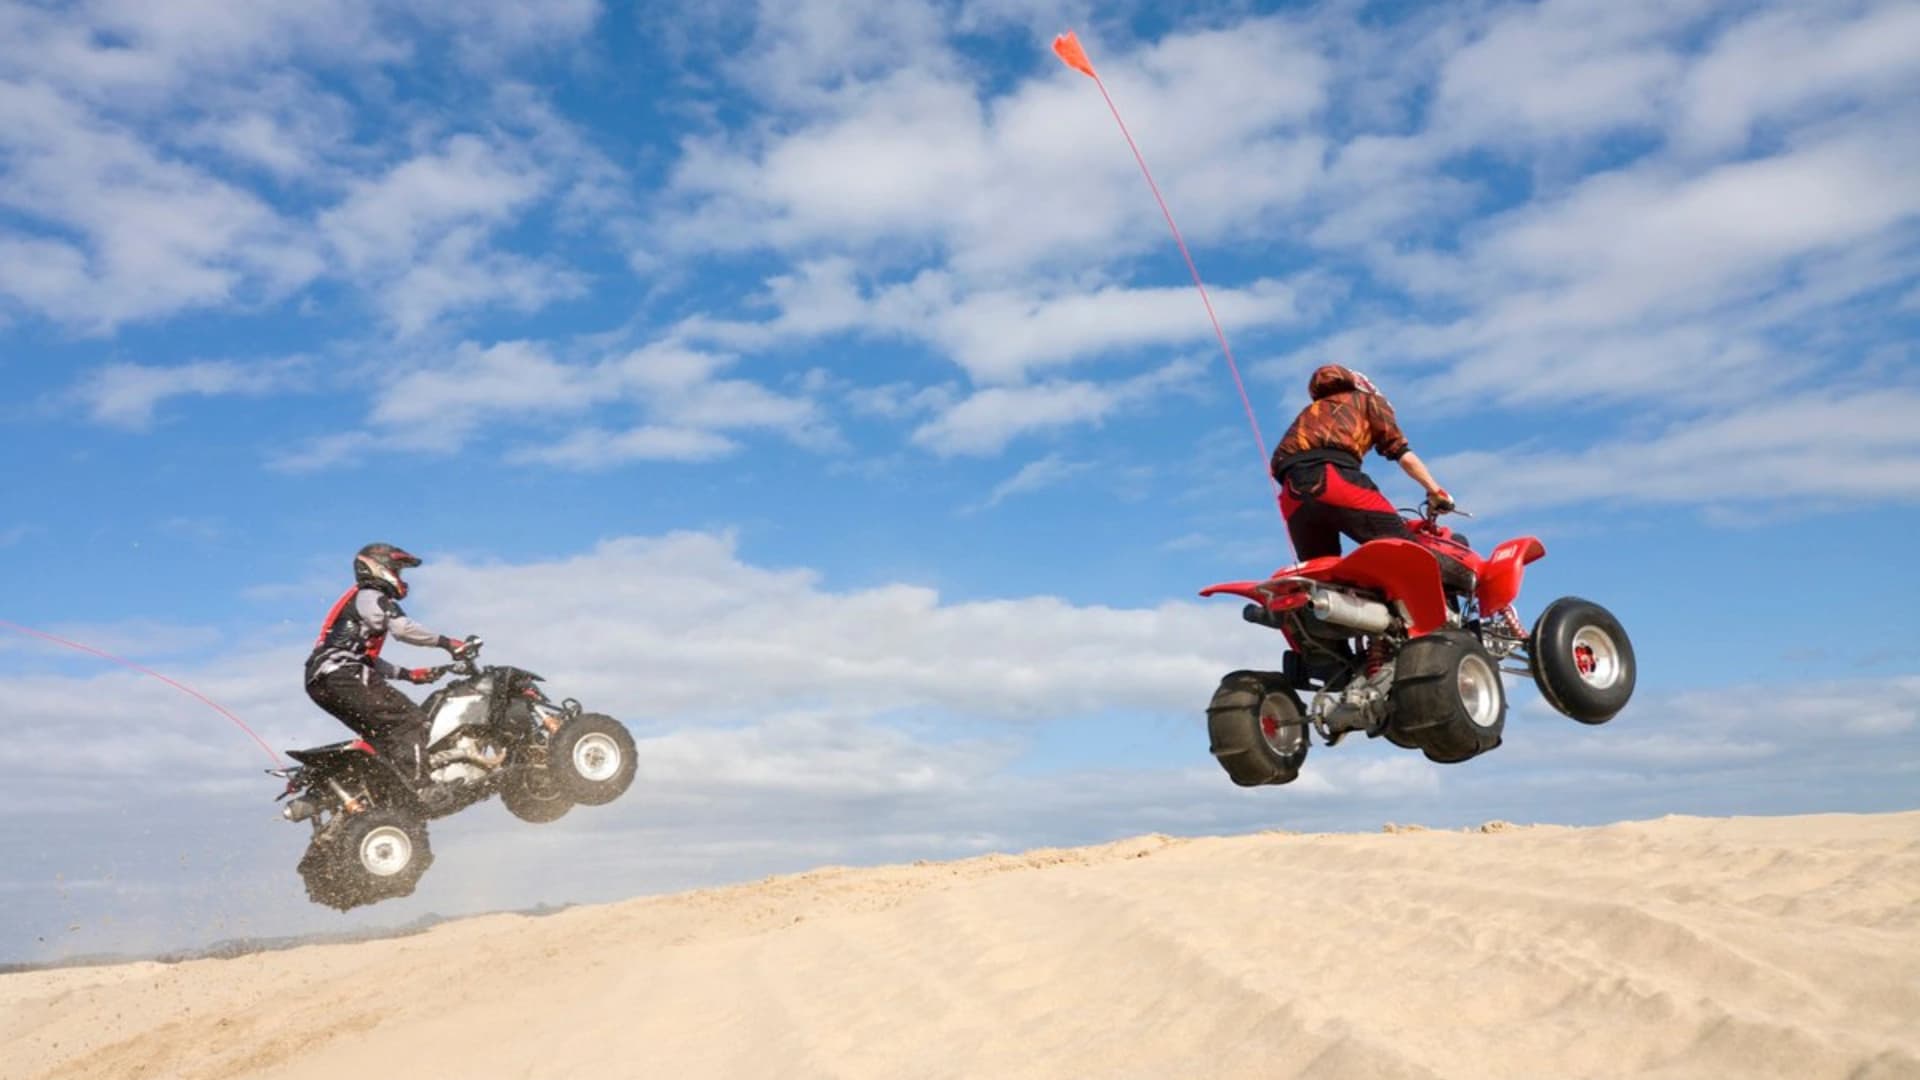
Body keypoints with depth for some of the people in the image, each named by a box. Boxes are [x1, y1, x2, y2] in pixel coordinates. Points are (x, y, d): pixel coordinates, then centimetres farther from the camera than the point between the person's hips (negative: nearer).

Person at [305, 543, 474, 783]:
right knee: (410, 720, -16)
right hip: (344, 676, -10)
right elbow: (403, 628, -20)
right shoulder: (370, 596, -1)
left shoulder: (358, 601, 30)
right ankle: (413, 785, -28)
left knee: (381, 734, 16)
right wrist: (446, 642, -15)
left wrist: (406, 673, 22)